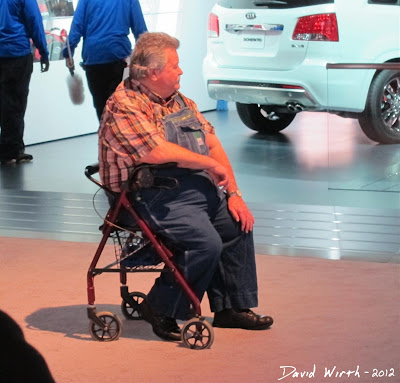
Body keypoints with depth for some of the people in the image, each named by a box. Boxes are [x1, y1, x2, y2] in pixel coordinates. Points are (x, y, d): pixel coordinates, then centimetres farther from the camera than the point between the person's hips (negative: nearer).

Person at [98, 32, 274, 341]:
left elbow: (212, 143, 12)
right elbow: (158, 152, -24)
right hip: (157, 196, -9)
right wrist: (211, 165, -13)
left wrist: (234, 193, 3)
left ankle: (232, 307, 15)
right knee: (206, 242, -24)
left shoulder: (179, 100, 14)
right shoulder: (124, 105, -13)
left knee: (238, 223, 5)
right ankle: (161, 309, -7)